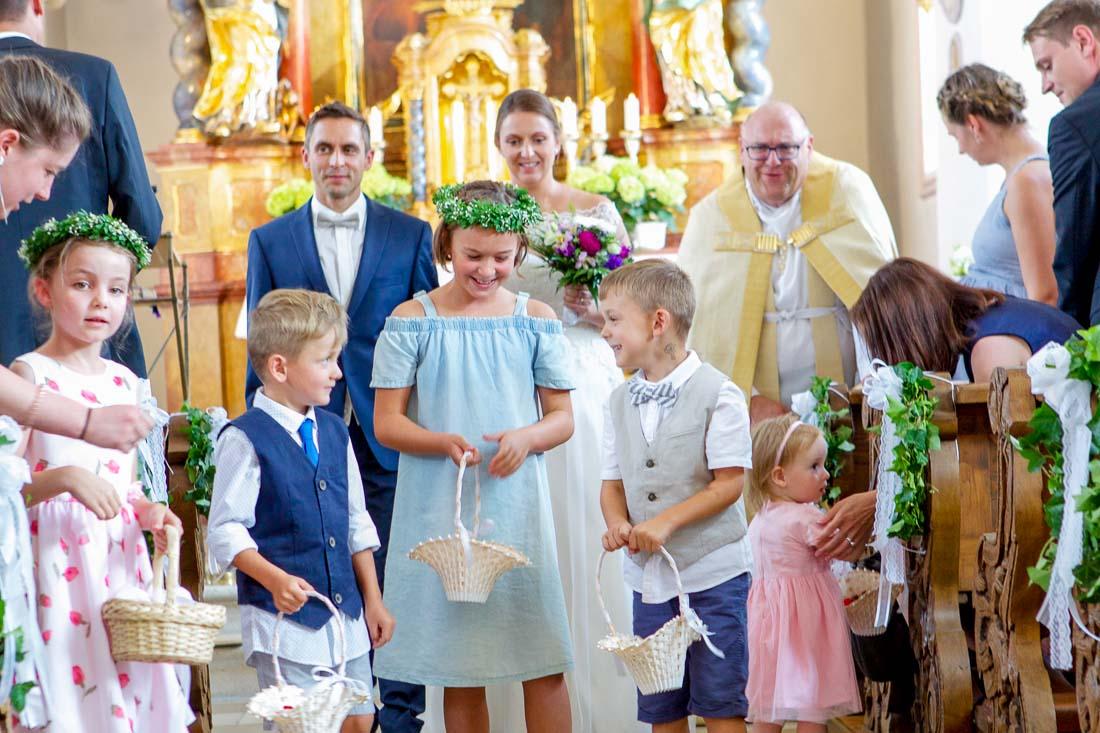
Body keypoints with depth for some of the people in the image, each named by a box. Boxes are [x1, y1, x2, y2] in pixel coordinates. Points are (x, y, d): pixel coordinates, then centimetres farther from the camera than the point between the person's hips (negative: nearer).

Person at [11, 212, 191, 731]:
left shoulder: (123, 382, 12)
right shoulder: (30, 375, -6)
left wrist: (147, 512, 1)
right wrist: (65, 478, -26)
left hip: (122, 566, 6)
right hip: (60, 566, -6)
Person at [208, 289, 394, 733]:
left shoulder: (334, 433, 10)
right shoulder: (245, 439, -10)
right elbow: (225, 532, -13)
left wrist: (373, 599, 15)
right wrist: (275, 580, -26)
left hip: (345, 613, 6)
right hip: (283, 615, -6)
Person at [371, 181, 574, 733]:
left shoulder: (535, 320, 5)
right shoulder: (412, 320, 0)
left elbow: (562, 417, 7)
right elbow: (387, 422, -1)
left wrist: (527, 438, -16)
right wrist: (445, 443, -21)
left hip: (517, 506, 1)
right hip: (440, 509, -1)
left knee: (544, 664, -1)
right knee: (459, 668, 6)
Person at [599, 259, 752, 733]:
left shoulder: (717, 394, -10)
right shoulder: (620, 401, 8)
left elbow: (730, 482, -12)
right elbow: (613, 482, 12)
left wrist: (666, 522, -20)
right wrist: (617, 523, -10)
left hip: (712, 573, -6)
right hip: (647, 576, 6)